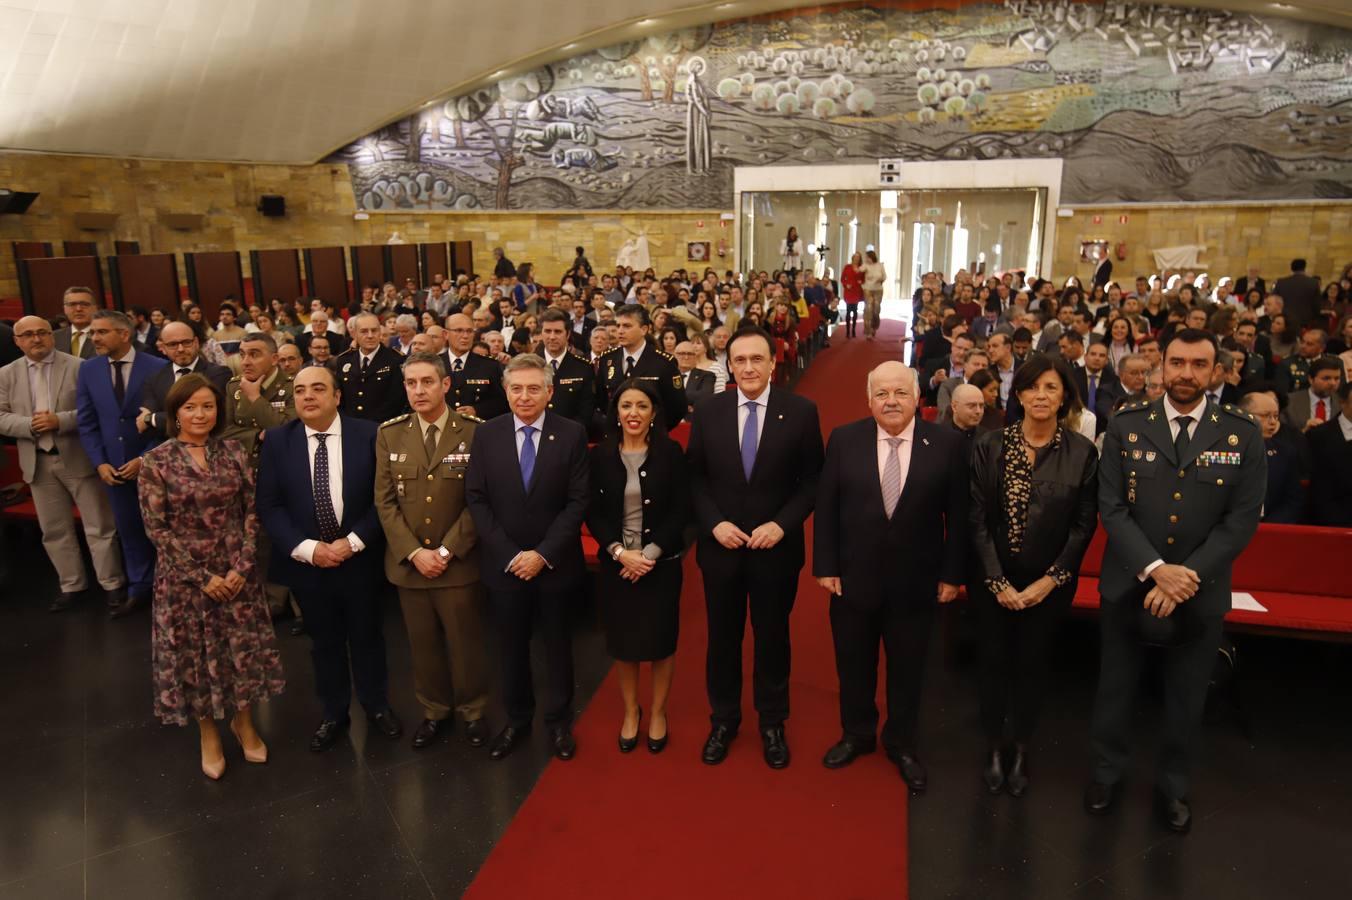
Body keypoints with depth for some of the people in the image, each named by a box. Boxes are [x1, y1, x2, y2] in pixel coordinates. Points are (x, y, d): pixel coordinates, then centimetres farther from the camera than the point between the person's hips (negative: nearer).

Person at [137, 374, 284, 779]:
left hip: (238, 571, 2)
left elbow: (251, 512, -1)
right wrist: (202, 577, -12)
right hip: (184, 576, -2)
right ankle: (208, 733, 31)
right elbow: (156, 528, -9)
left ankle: (244, 721, 33)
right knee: (194, 653, 11)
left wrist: (242, 566, -11)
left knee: (245, 648, 11)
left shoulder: (234, 453, -1)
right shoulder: (156, 462, -8)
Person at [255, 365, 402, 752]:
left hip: (359, 558, -1)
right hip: (305, 561, 1)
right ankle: (333, 714, 36)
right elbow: (268, 505, -5)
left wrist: (353, 542, -15)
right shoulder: (276, 440, -4)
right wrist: (307, 548, -15)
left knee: (367, 636, 15)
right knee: (323, 642, 17)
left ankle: (377, 705, 37)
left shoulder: (367, 434, -8)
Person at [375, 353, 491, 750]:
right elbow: (385, 501, 0)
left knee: (466, 642, 10)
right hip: (408, 562, 3)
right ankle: (435, 713, 34)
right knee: (423, 644, 15)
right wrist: (413, 552, -9)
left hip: (459, 563, -3)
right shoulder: (389, 434, 2)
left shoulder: (473, 433, -7)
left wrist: (447, 550, -13)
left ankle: (473, 712, 30)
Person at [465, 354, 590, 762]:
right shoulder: (486, 434, -2)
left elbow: (578, 501, -9)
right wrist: (509, 554, -11)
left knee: (558, 646, 14)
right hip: (503, 564, 1)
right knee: (511, 648, 15)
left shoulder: (572, 434, -7)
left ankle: (559, 721, 33)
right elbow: (476, 499, -3)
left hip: (556, 564, -1)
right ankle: (517, 719, 35)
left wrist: (544, 553, -15)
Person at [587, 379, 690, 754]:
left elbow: (680, 511, -7)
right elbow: (592, 513, -1)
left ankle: (658, 712, 29)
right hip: (615, 563, 1)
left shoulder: (670, 452, -6)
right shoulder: (600, 455, -2)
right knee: (623, 640, 11)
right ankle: (631, 711, 32)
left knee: (660, 638, 8)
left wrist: (650, 554, -14)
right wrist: (620, 552, -14)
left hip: (661, 563, -1)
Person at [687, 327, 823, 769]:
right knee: (722, 636, 15)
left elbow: (812, 479, -4)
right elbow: (695, 477, 2)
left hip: (776, 546, -1)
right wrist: (714, 523, -12)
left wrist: (782, 523, -15)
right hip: (720, 545, 1)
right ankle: (723, 719, 36)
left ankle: (772, 723, 35)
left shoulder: (801, 411, -7)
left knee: (772, 636, 15)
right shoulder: (708, 411, -2)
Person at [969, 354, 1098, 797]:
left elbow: (1084, 524, -3)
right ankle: (995, 746, 28)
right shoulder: (990, 445, -6)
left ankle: (1021, 749, 31)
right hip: (993, 579, 0)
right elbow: (978, 517, -6)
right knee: (995, 661, 10)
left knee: (1031, 664, 12)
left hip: (1049, 583, 0)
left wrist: (1050, 580, -9)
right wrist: (997, 581, -10)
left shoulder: (1083, 452, -6)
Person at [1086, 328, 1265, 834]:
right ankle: (1107, 772, 36)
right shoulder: (1126, 426, -5)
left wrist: (1189, 576, -17)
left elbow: (1242, 520, -8)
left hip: (1201, 591, 0)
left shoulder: (1242, 434, -4)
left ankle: (1172, 786, 37)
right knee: (1116, 687, 15)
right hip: (1129, 584, 0)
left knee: (1187, 697, 16)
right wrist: (1154, 569, -19)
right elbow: (1111, 508, -8)